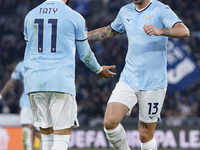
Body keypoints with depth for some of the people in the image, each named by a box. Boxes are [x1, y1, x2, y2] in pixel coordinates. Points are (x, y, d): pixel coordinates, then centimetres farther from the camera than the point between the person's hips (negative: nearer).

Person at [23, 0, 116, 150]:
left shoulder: (30, 16, 11)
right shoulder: (74, 17, 0)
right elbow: (85, 54, 10)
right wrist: (99, 69, 31)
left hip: (34, 81, 4)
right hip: (61, 81, -4)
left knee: (46, 135, 10)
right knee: (62, 136, -2)